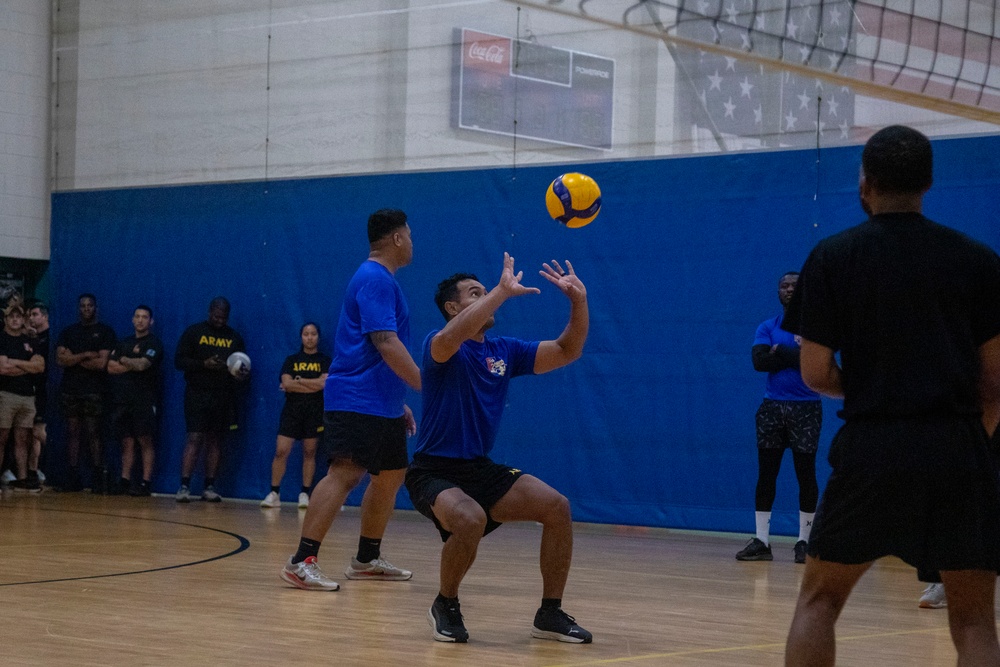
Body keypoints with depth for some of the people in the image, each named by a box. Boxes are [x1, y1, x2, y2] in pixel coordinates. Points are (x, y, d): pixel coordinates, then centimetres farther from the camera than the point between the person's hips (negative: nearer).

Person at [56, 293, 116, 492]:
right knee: (73, 432, 2)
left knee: (94, 434, -7)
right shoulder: (68, 332, 15)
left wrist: (74, 360, -1)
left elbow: (101, 363, -7)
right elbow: (60, 359, 1)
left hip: (94, 390, -4)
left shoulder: (105, 332, 4)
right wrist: (85, 355, -8)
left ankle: (98, 476, -7)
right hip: (70, 390, 4)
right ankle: (73, 477, 3)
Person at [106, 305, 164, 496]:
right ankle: (125, 481, 7)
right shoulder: (124, 343, 18)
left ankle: (146, 483, -7)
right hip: (123, 399, 5)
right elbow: (111, 367, 8)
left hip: (145, 400, -5)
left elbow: (142, 364, -15)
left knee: (145, 441, -6)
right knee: (127, 442, 5)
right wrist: (133, 364, -4)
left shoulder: (154, 343, 0)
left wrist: (123, 360, 1)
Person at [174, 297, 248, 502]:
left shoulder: (234, 337, 12)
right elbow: (179, 360, -3)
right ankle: (184, 486, -12)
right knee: (194, 438, -11)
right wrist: (204, 364, -18)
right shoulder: (194, 332, 2)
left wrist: (243, 375, -9)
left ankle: (209, 487, 10)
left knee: (215, 441, 5)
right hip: (198, 395, -3)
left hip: (223, 398, 3)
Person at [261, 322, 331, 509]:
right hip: (292, 410, 0)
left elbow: (324, 383, -10)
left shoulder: (325, 361, 7)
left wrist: (298, 381, -6)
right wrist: (313, 385, -9)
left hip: (315, 411, 0)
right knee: (281, 451, -7)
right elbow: (286, 384, -5)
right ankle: (274, 493, -1)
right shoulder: (291, 360, 10)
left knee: (309, 452, 3)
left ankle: (305, 494, 9)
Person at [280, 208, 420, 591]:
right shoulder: (375, 279, -13)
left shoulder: (382, 280, 20)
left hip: (380, 403, 11)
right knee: (345, 474, -17)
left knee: (391, 475, 14)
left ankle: (366, 560, 22)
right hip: (357, 401, -11)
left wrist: (400, 402, 26)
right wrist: (426, 388, -22)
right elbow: (385, 344, -22)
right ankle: (301, 561, -20)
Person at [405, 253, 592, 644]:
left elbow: (566, 352, 6)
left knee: (556, 507, -9)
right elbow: (451, 338, -38)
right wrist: (503, 291, -38)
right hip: (434, 472, -7)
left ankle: (550, 614, 5)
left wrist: (579, 301, -10)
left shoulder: (505, 351, 7)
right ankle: (446, 606, -7)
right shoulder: (439, 346, -12)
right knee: (470, 519, -36)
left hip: (481, 470, 7)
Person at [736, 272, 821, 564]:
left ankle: (804, 541, 9)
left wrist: (781, 352, -9)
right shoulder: (767, 328, 9)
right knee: (766, 473, 1)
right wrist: (796, 356, -11)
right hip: (772, 407, 3)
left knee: (805, 474, 1)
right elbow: (759, 361, -7)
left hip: (806, 408, -2)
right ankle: (761, 541, 4)